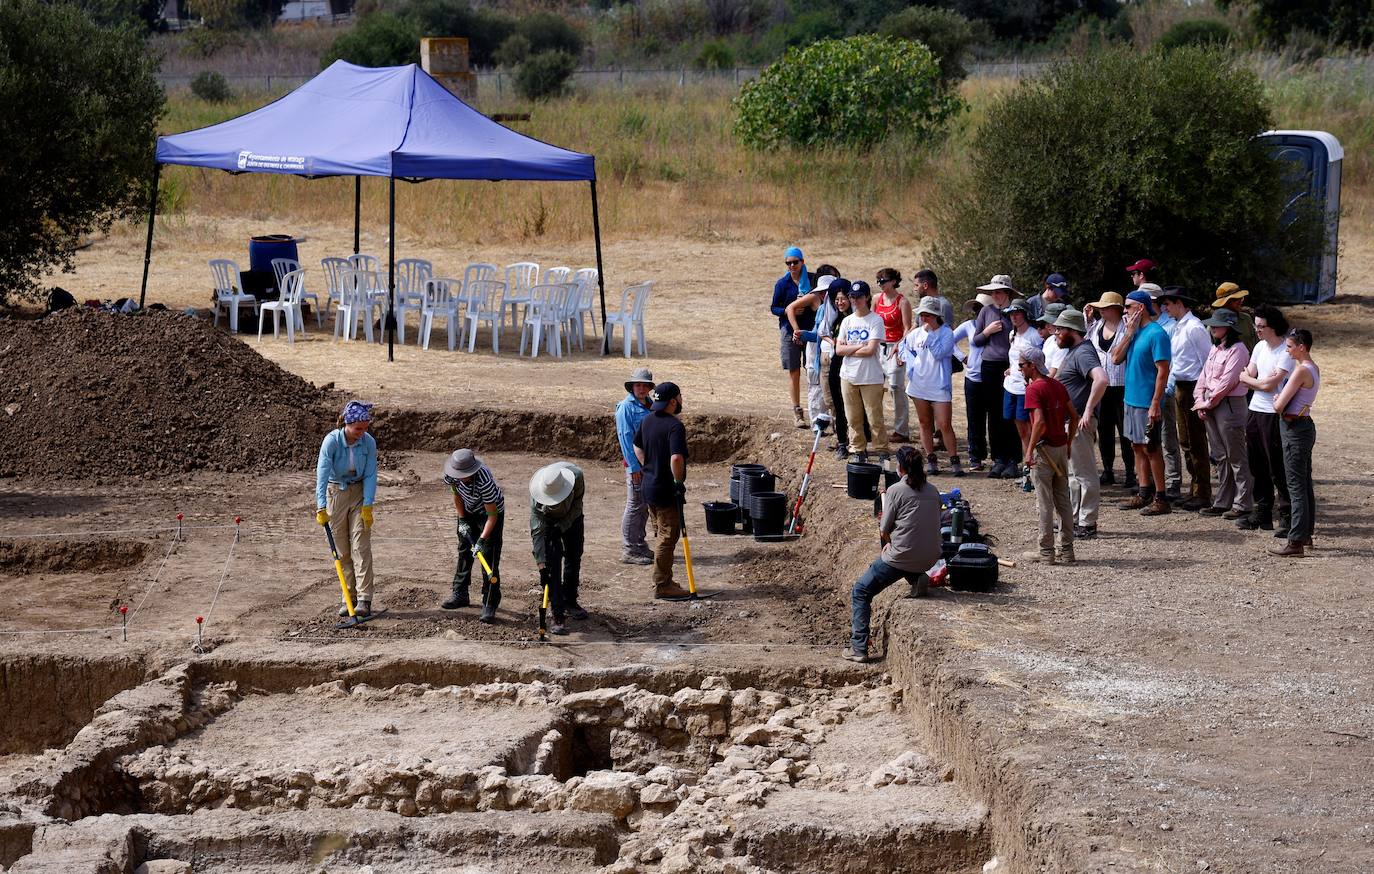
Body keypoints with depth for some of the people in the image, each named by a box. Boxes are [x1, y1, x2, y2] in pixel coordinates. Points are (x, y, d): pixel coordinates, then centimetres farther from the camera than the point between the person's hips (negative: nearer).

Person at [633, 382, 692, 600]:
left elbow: (637, 447, 20)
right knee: (668, 539, -1)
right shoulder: (674, 426, -22)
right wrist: (679, 481, -19)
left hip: (649, 486, 9)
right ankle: (662, 586, 3)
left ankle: (664, 581, 27)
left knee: (662, 536, 19)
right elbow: (676, 458, -32)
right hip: (666, 491, -9)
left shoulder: (647, 420, 7)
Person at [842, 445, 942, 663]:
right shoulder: (933, 491, 8)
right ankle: (918, 579, 11)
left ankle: (858, 648, 3)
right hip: (931, 557, 6)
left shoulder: (896, 490, -9)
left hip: (902, 558, -6)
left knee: (860, 592, 12)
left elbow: (884, 532, -6)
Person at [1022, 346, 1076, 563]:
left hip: (1044, 450, -7)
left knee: (1044, 503, 0)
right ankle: (1066, 549, 15)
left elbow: (1039, 422, -24)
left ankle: (1046, 551, 4)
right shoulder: (1058, 385, 9)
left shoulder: (1034, 389, -14)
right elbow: (1074, 417, 11)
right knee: (1063, 500, 11)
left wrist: (1030, 449, -19)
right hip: (1061, 448, 7)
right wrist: (1068, 444, 18)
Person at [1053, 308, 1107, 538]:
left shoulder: (1083, 353, -18)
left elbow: (1101, 379, -34)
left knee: (1084, 473, -6)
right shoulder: (1072, 351, 15)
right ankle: (1074, 519, 26)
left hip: (1079, 422, -11)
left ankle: (1087, 524, -2)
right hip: (1068, 421, 11)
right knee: (1074, 473, 18)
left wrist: (1088, 411, -32)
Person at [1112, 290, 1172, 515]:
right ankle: (1144, 493, 20)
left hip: (1147, 402, -9)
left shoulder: (1156, 334, -15)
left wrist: (1155, 404, -22)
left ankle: (1160, 499, 2)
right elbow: (1116, 358, 5)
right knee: (1137, 446, 12)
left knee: (1151, 449, -4)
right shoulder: (1134, 332, 10)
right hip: (1132, 399, 9)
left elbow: (1163, 372, -18)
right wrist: (1129, 332, -4)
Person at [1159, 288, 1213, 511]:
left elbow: (1208, 362, -17)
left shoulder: (1194, 328, -16)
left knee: (1196, 444, -4)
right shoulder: (1177, 328, 12)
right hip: (1179, 388, 10)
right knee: (1186, 443, 14)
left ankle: (1203, 495, 1)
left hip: (1193, 388, -10)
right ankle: (1194, 491, 22)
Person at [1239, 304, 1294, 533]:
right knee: (1257, 466, 12)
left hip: (1274, 414, -8)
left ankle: (1287, 517, 0)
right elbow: (1246, 379, 9)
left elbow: (1269, 385, -16)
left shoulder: (1287, 352, -13)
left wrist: (1248, 379, 0)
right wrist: (1263, 381, -10)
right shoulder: (1260, 347, 12)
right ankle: (1262, 513, 21)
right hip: (1255, 411, 8)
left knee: (1278, 468, -5)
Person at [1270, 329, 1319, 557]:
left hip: (1295, 430, -10)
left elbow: (1278, 406, -20)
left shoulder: (1301, 371, -19)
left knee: (1296, 486, -7)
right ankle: (1306, 534, 25)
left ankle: (1295, 541, -6)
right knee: (1305, 485, 16)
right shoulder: (1314, 368, 11)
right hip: (1305, 425, 10)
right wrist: (1282, 401, 4)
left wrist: (1278, 402, 2)